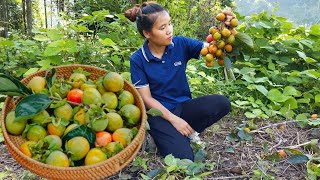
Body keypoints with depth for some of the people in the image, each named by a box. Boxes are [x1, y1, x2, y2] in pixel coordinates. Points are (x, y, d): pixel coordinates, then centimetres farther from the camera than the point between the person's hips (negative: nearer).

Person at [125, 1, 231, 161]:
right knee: (182, 157, -23)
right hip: (159, 112, -4)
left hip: (184, 105, 4)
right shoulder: (137, 59, -11)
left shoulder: (180, 44, -5)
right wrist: (173, 119, -17)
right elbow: (146, 98, -10)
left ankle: (185, 132, -5)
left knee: (221, 103, -23)